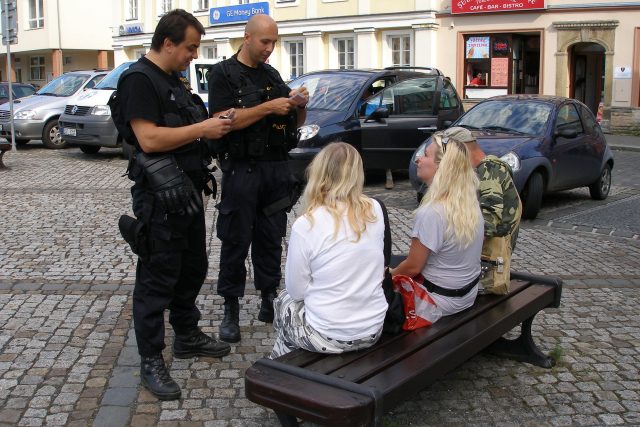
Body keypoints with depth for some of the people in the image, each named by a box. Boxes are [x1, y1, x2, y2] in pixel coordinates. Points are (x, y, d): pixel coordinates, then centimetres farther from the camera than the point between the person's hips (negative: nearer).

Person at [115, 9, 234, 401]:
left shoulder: (173, 79, 16)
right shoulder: (139, 79, -14)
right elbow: (150, 138, -24)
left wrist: (214, 123, 10)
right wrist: (201, 129, -19)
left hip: (188, 191, 10)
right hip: (160, 196, -10)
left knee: (193, 268, 19)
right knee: (157, 279, -2)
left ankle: (187, 336, 35)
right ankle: (151, 362, 9)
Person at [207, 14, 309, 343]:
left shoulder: (273, 75, 15)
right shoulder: (224, 74, -3)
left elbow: (296, 122, 19)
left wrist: (300, 105, -3)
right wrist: (268, 107, -19)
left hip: (277, 168, 6)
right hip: (242, 169, -5)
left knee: (271, 239, 11)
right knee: (236, 241, 0)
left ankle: (269, 300, 22)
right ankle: (231, 310, 9)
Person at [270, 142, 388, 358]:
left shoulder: (306, 225, -18)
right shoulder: (375, 211, -5)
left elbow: (296, 290, -8)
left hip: (328, 337, -4)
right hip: (373, 330, 5)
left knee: (284, 300, 27)